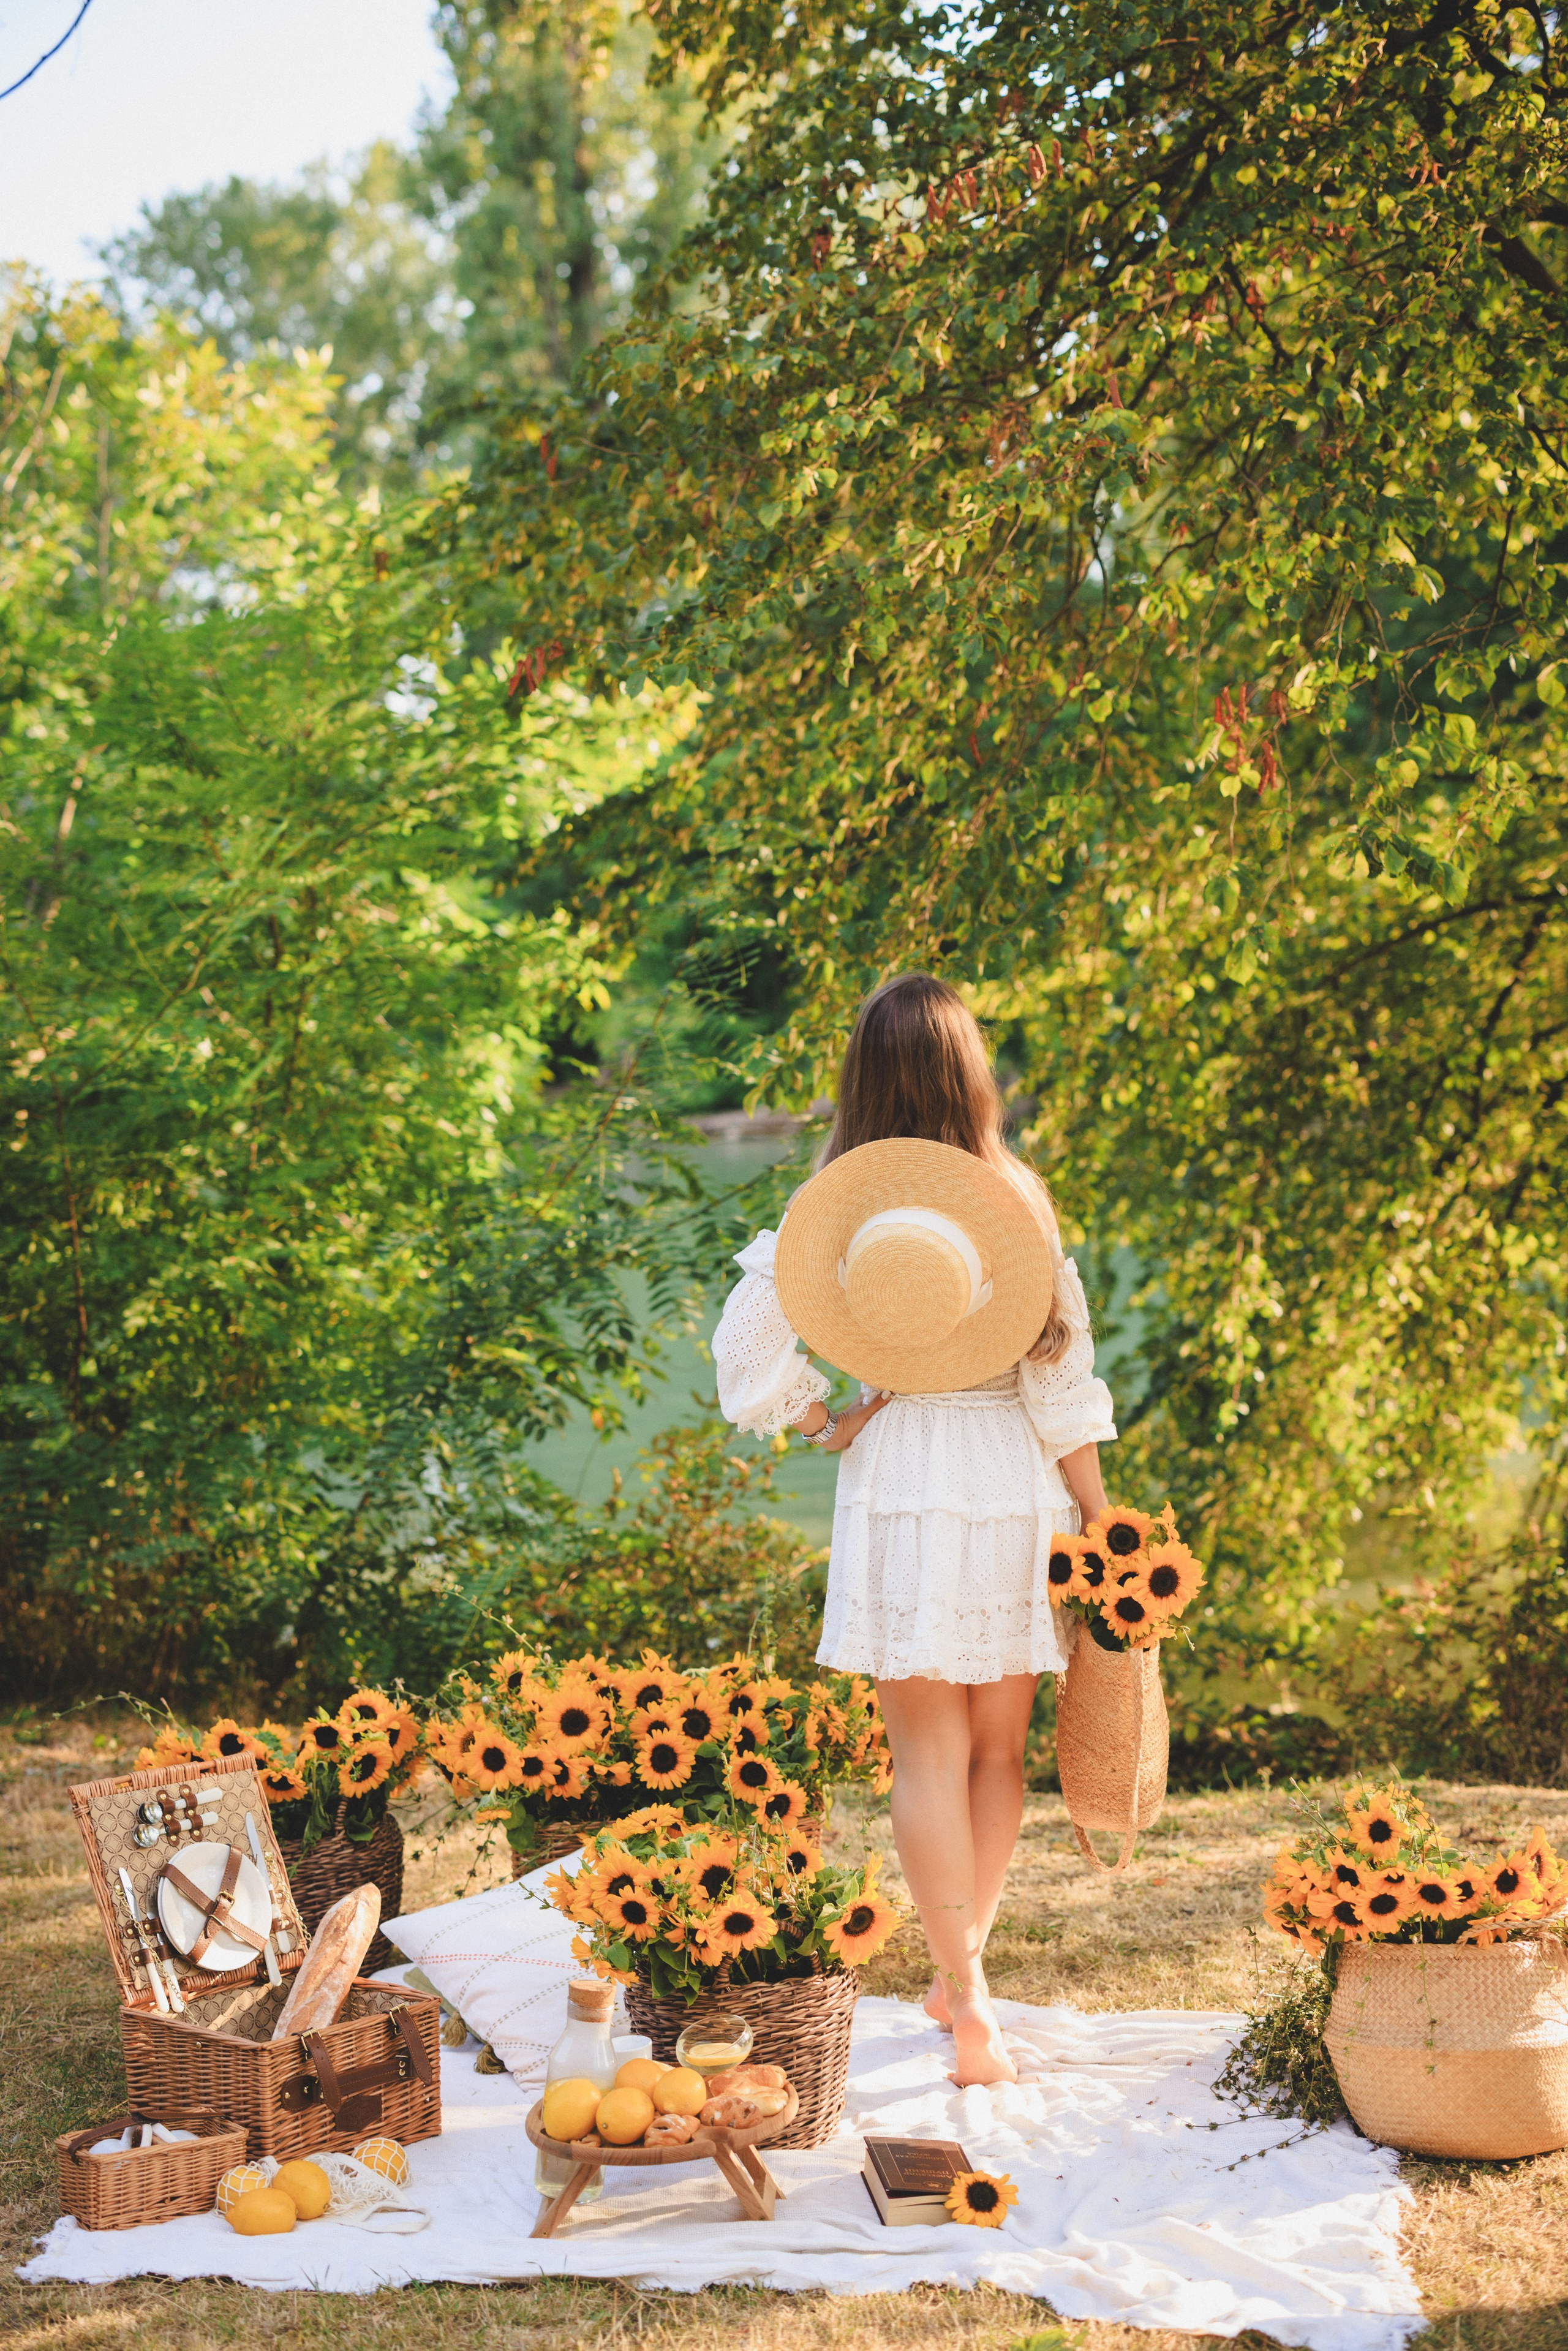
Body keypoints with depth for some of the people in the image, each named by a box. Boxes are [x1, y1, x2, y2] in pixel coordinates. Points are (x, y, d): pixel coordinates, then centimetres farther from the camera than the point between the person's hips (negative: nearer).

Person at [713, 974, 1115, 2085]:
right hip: (1017, 1485, 1)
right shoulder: (1016, 1197, -4)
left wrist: (827, 1423, 2)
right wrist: (1100, 1521, 2)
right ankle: (963, 1974, 22)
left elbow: (748, 1338, -11)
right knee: (999, 1748, 14)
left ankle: (966, 1993, -3)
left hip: (900, 1485, -1)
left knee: (932, 1753, 4)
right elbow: (1061, 1378, -4)